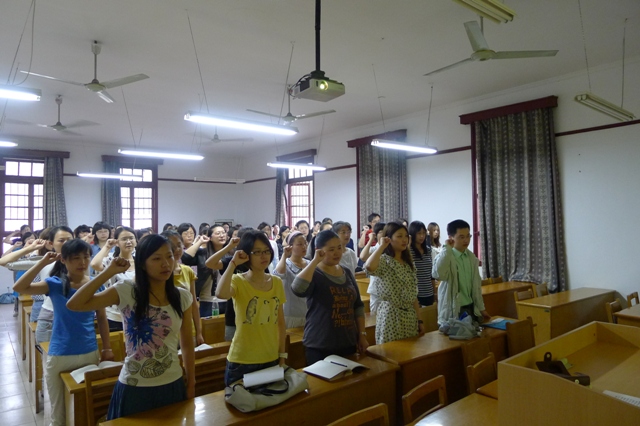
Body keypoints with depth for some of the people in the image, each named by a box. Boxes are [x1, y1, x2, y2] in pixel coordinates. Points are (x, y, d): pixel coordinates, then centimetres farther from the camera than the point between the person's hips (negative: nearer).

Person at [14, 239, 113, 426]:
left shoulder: (96, 284, -4)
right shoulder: (55, 284, -8)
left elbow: (101, 318, 4)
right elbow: (19, 287, -23)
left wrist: (107, 348, 5)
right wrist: (43, 262, -22)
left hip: (89, 354, 1)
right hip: (59, 356, -1)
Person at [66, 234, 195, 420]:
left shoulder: (182, 297, -4)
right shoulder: (126, 291, -12)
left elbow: (187, 344, 4)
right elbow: (74, 305, -19)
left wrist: (191, 385, 7)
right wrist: (109, 272, -18)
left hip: (172, 385, 2)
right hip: (133, 388, -2)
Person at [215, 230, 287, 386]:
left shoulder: (277, 282, 2)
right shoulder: (238, 281, -10)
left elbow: (280, 322, 8)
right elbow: (220, 294, -35)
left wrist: (282, 354, 8)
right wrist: (233, 263, -25)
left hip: (271, 359, 4)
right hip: (241, 361, -4)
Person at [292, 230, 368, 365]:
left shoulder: (347, 273, 7)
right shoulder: (313, 274, -11)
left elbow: (358, 306, 13)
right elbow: (298, 289, -34)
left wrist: (362, 335, 8)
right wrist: (315, 261, -27)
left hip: (348, 344, 6)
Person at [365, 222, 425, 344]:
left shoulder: (408, 263, 11)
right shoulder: (384, 261, -11)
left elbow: (413, 296, 13)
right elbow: (369, 267, -37)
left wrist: (419, 320, 10)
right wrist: (382, 246, -22)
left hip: (410, 317, 7)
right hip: (391, 316, -7)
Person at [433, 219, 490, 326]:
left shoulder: (472, 257, 6)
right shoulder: (446, 257, -13)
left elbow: (476, 284, 14)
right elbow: (438, 274, -35)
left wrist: (481, 308, 15)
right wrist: (447, 249, -27)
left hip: (471, 308, 6)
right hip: (453, 310, -6)